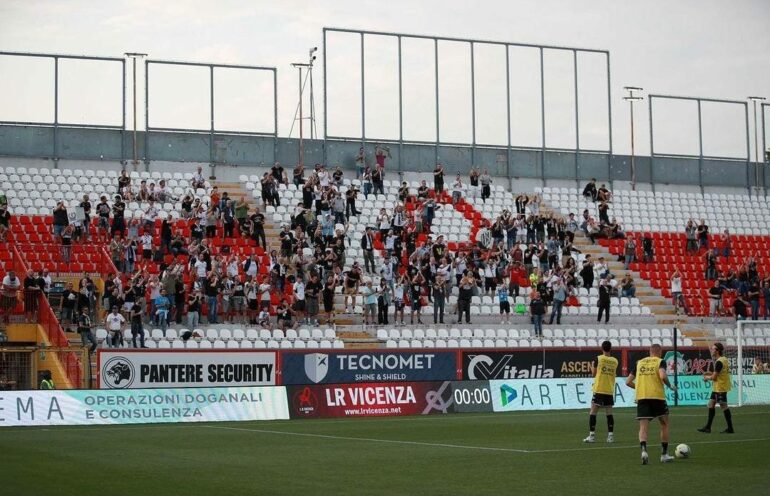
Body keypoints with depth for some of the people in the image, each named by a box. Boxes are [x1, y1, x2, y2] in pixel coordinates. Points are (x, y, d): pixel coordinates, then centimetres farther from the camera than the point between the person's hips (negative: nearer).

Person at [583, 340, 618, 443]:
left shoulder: (599, 359, -6)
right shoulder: (615, 361, 4)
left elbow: (594, 374, 1)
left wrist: (592, 366, 21)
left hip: (599, 390, -4)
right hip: (610, 390, 4)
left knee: (593, 412, 0)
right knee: (609, 413, 7)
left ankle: (592, 436, -5)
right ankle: (611, 436, 3)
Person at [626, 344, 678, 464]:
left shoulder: (639, 362, 14)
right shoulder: (660, 361, 3)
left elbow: (628, 382, 13)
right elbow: (662, 376, -18)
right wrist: (670, 386, 0)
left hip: (641, 397, 2)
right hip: (657, 396, -2)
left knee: (643, 427, 0)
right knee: (664, 424, 17)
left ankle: (643, 450, -26)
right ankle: (664, 454, 19)